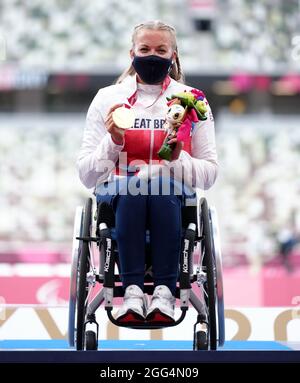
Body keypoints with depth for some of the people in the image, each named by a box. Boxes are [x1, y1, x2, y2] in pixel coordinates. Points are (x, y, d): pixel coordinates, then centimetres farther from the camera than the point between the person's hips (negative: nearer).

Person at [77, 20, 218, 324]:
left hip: (173, 197, 0)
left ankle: (164, 291, -41)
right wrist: (113, 142, -12)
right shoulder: (107, 99, 11)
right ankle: (132, 290, -42)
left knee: (163, 185, -35)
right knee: (132, 185, -35)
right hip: (116, 195, 0)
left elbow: (209, 174, 6)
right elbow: (86, 174, 5)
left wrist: (178, 159, -13)